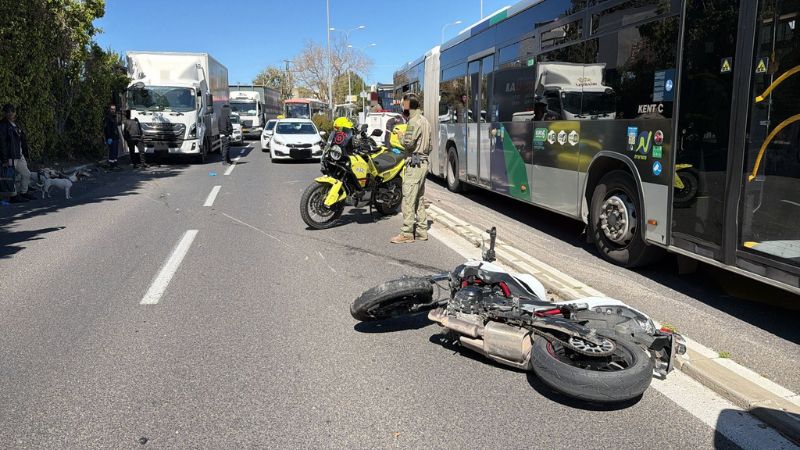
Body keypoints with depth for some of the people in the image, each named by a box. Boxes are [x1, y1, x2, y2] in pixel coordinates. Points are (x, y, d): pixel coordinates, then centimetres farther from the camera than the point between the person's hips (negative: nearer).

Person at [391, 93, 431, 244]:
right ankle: (422, 230, 17)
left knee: (408, 199, -9)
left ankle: (407, 234, -8)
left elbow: (408, 143, -20)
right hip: (423, 162, 10)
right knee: (419, 199, 14)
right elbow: (429, 145, 20)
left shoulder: (414, 121, -12)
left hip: (414, 164, -10)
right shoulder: (424, 120, 18)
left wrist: (400, 136, -3)